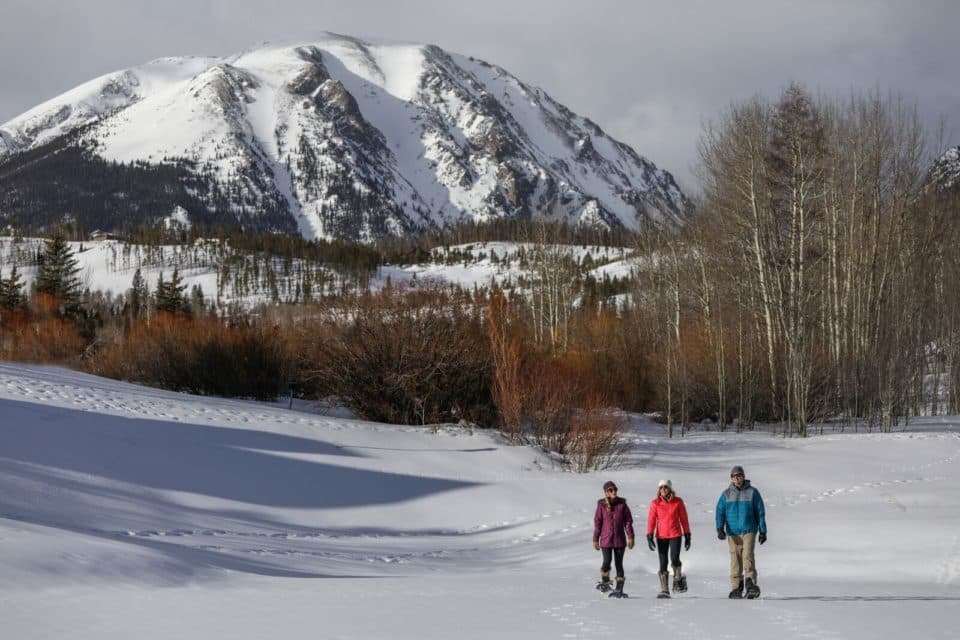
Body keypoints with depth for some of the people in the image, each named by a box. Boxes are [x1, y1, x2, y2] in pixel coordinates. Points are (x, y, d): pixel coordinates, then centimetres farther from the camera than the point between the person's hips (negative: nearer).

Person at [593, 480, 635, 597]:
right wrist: (595, 539, 1)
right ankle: (605, 582, 17)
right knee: (607, 561, -9)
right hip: (606, 539, -1)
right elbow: (597, 523, 2)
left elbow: (628, 521, 2)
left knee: (619, 564, 3)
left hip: (620, 539, 1)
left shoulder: (622, 504, 1)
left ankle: (619, 589, 10)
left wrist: (630, 537, -4)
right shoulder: (601, 506, -1)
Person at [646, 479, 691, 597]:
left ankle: (678, 580, 11)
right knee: (663, 563, 2)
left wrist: (687, 536, 4)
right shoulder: (655, 503, 1)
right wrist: (649, 537, -8)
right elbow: (651, 520, 0)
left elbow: (684, 519, 5)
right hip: (661, 536, 1)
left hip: (675, 535, -1)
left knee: (674, 559, -17)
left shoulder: (678, 501, 0)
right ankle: (664, 590, 8)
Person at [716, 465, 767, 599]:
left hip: (749, 530, -2)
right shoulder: (726, 494, 8)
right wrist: (720, 528, -13)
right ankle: (736, 587, 5)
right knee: (735, 559, 1)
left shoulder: (752, 492, 4)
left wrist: (763, 531, 4)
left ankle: (751, 584, -19)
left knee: (748, 556, -16)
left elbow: (760, 512, 6)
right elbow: (720, 511, 2)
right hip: (733, 532, 2)